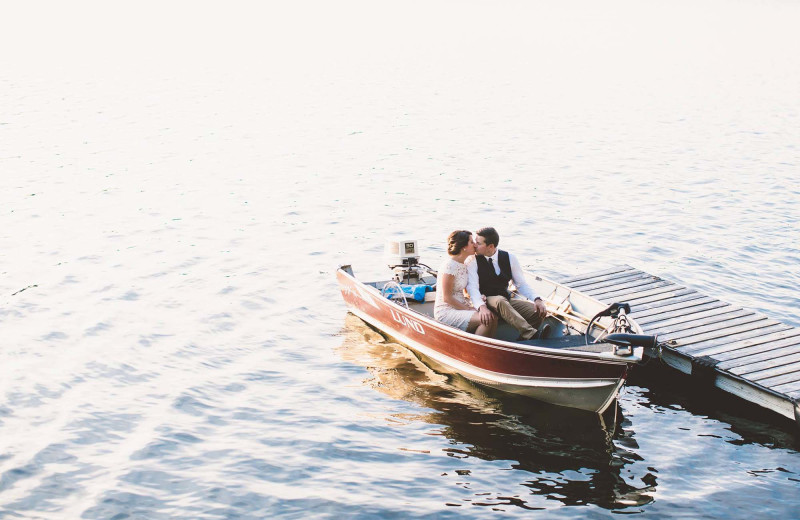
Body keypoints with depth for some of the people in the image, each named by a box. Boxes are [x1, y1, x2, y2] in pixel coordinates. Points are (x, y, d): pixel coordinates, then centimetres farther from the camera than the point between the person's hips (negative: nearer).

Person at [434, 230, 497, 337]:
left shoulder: (463, 265, 13)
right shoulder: (449, 265, -15)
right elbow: (447, 298, -17)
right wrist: (468, 310, -14)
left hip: (460, 307, 9)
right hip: (446, 312, -9)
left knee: (492, 317, -12)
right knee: (488, 320, -23)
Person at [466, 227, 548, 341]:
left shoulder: (509, 258, 5)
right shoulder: (473, 262, -4)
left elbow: (521, 284, 6)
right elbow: (472, 288, -16)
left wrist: (537, 299, -13)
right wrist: (481, 306, -36)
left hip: (507, 299, 4)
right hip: (486, 301, -4)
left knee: (539, 312, -18)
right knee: (500, 301, -39)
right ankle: (531, 334, -49)